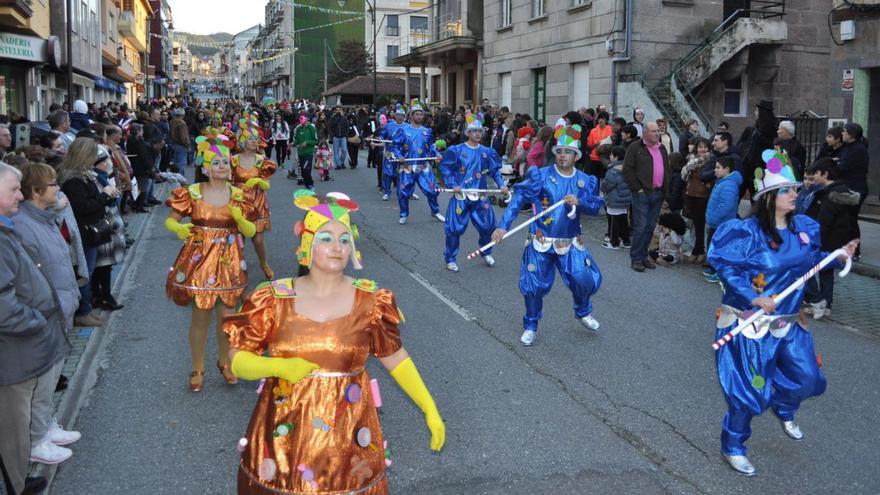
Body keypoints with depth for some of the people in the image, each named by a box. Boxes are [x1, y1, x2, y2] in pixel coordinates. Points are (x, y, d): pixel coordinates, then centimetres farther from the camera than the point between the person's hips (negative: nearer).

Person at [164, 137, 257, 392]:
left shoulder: (238, 196, 2)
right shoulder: (192, 193, -3)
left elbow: (251, 231, 2)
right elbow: (169, 221, 2)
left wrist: (239, 219, -19)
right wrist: (178, 228, -20)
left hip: (229, 263, 2)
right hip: (199, 260, -2)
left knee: (226, 316, 9)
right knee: (200, 317, 3)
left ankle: (224, 362, 31)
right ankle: (198, 369, 20)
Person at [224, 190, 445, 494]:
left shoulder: (371, 300, -5)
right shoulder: (274, 300, -6)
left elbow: (396, 359, 2)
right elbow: (236, 361, -2)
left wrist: (431, 411, -3)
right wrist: (279, 367, -20)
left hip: (348, 432, 0)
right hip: (284, 431, 0)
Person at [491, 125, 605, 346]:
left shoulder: (586, 181, 3)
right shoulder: (541, 175, -8)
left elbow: (595, 207, -2)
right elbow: (519, 198, -14)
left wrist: (579, 202, -23)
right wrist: (503, 225, -23)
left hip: (570, 243, 2)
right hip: (541, 243, -2)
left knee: (586, 280, -6)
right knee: (533, 286, -2)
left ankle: (583, 312, 27)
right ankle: (530, 327, 22)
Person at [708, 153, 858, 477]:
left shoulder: (805, 228, 2)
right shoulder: (747, 232, -19)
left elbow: (811, 261, 16)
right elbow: (725, 268, -20)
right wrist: (754, 298, -26)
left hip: (787, 323, 7)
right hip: (749, 323, -6)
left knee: (807, 378, 10)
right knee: (750, 388, -1)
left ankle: (784, 410, 46)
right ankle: (733, 447, 20)